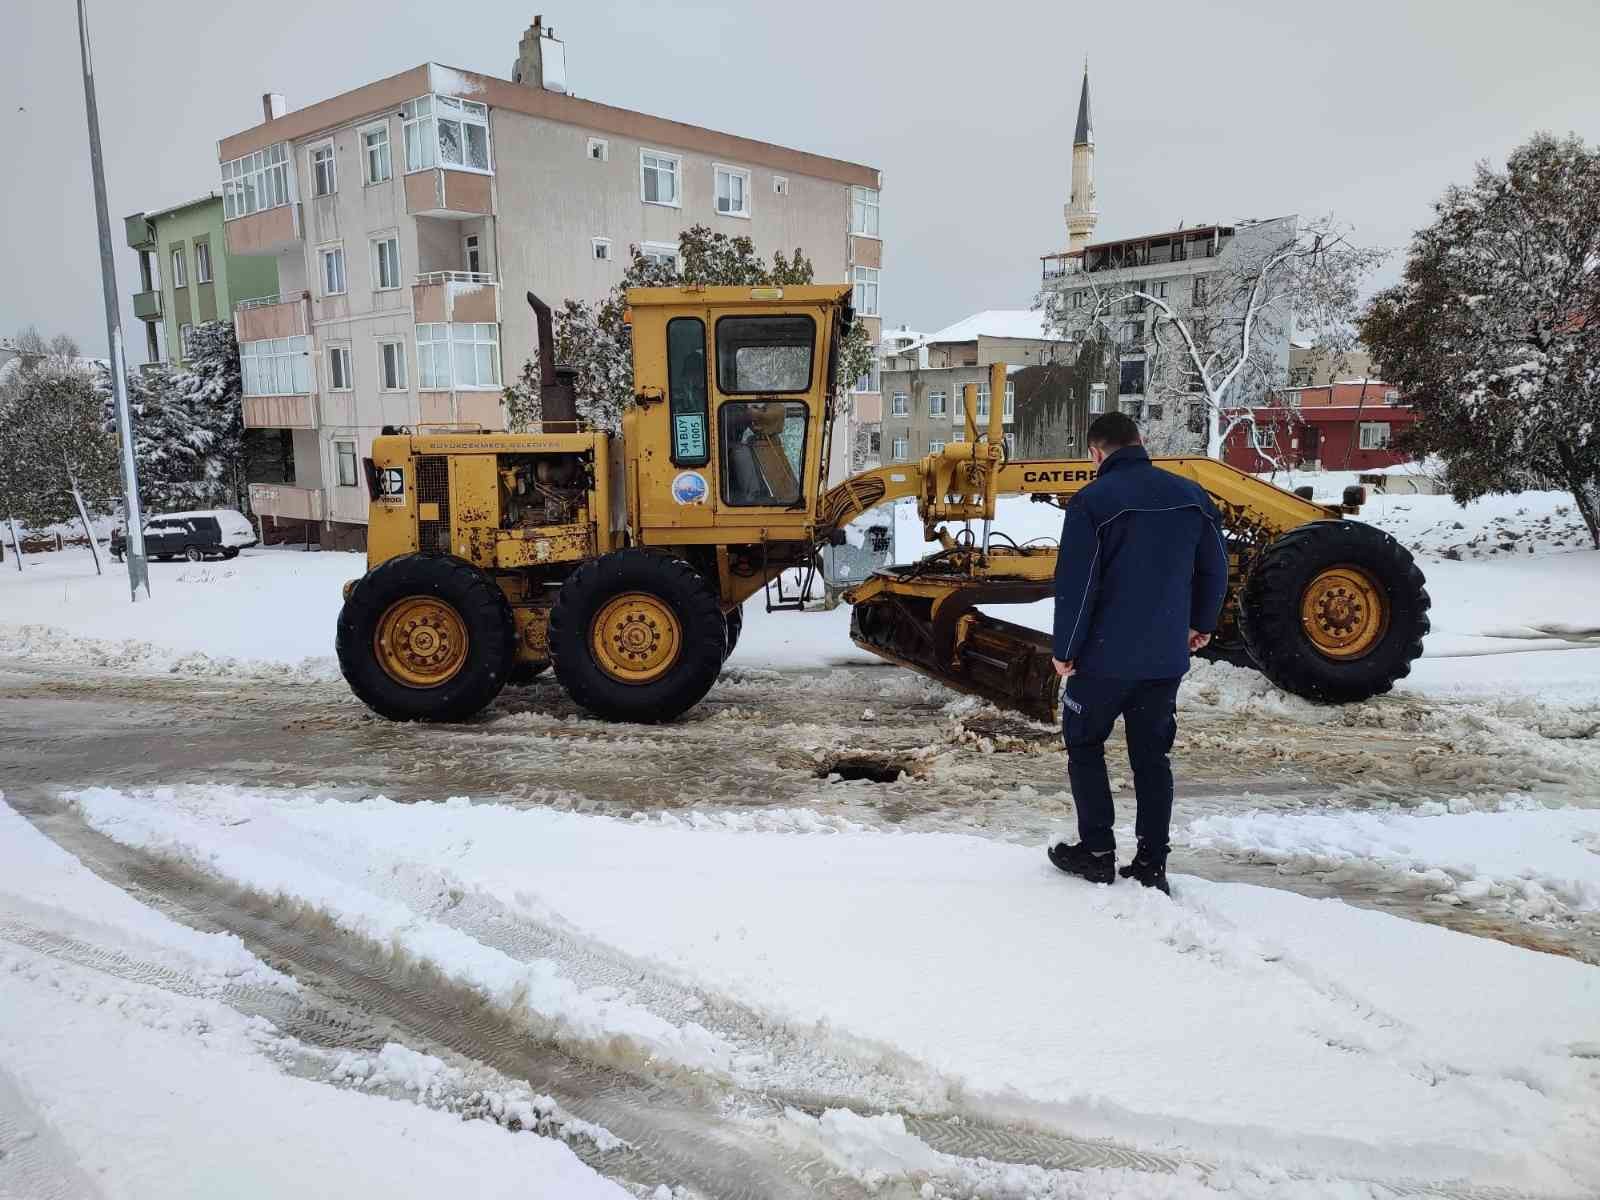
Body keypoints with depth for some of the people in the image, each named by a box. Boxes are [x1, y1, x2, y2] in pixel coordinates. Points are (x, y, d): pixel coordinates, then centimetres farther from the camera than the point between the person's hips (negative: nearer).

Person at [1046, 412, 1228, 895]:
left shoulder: (1091, 501, -13)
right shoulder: (1190, 495, 4)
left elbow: (1074, 584, -15)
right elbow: (1214, 568, 11)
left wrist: (1064, 649, -6)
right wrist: (1202, 623, 25)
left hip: (1104, 656, -5)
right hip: (1167, 657, 5)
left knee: (1084, 746, 13)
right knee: (1152, 756, 13)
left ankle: (1097, 851, 15)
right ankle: (1151, 864, 14)